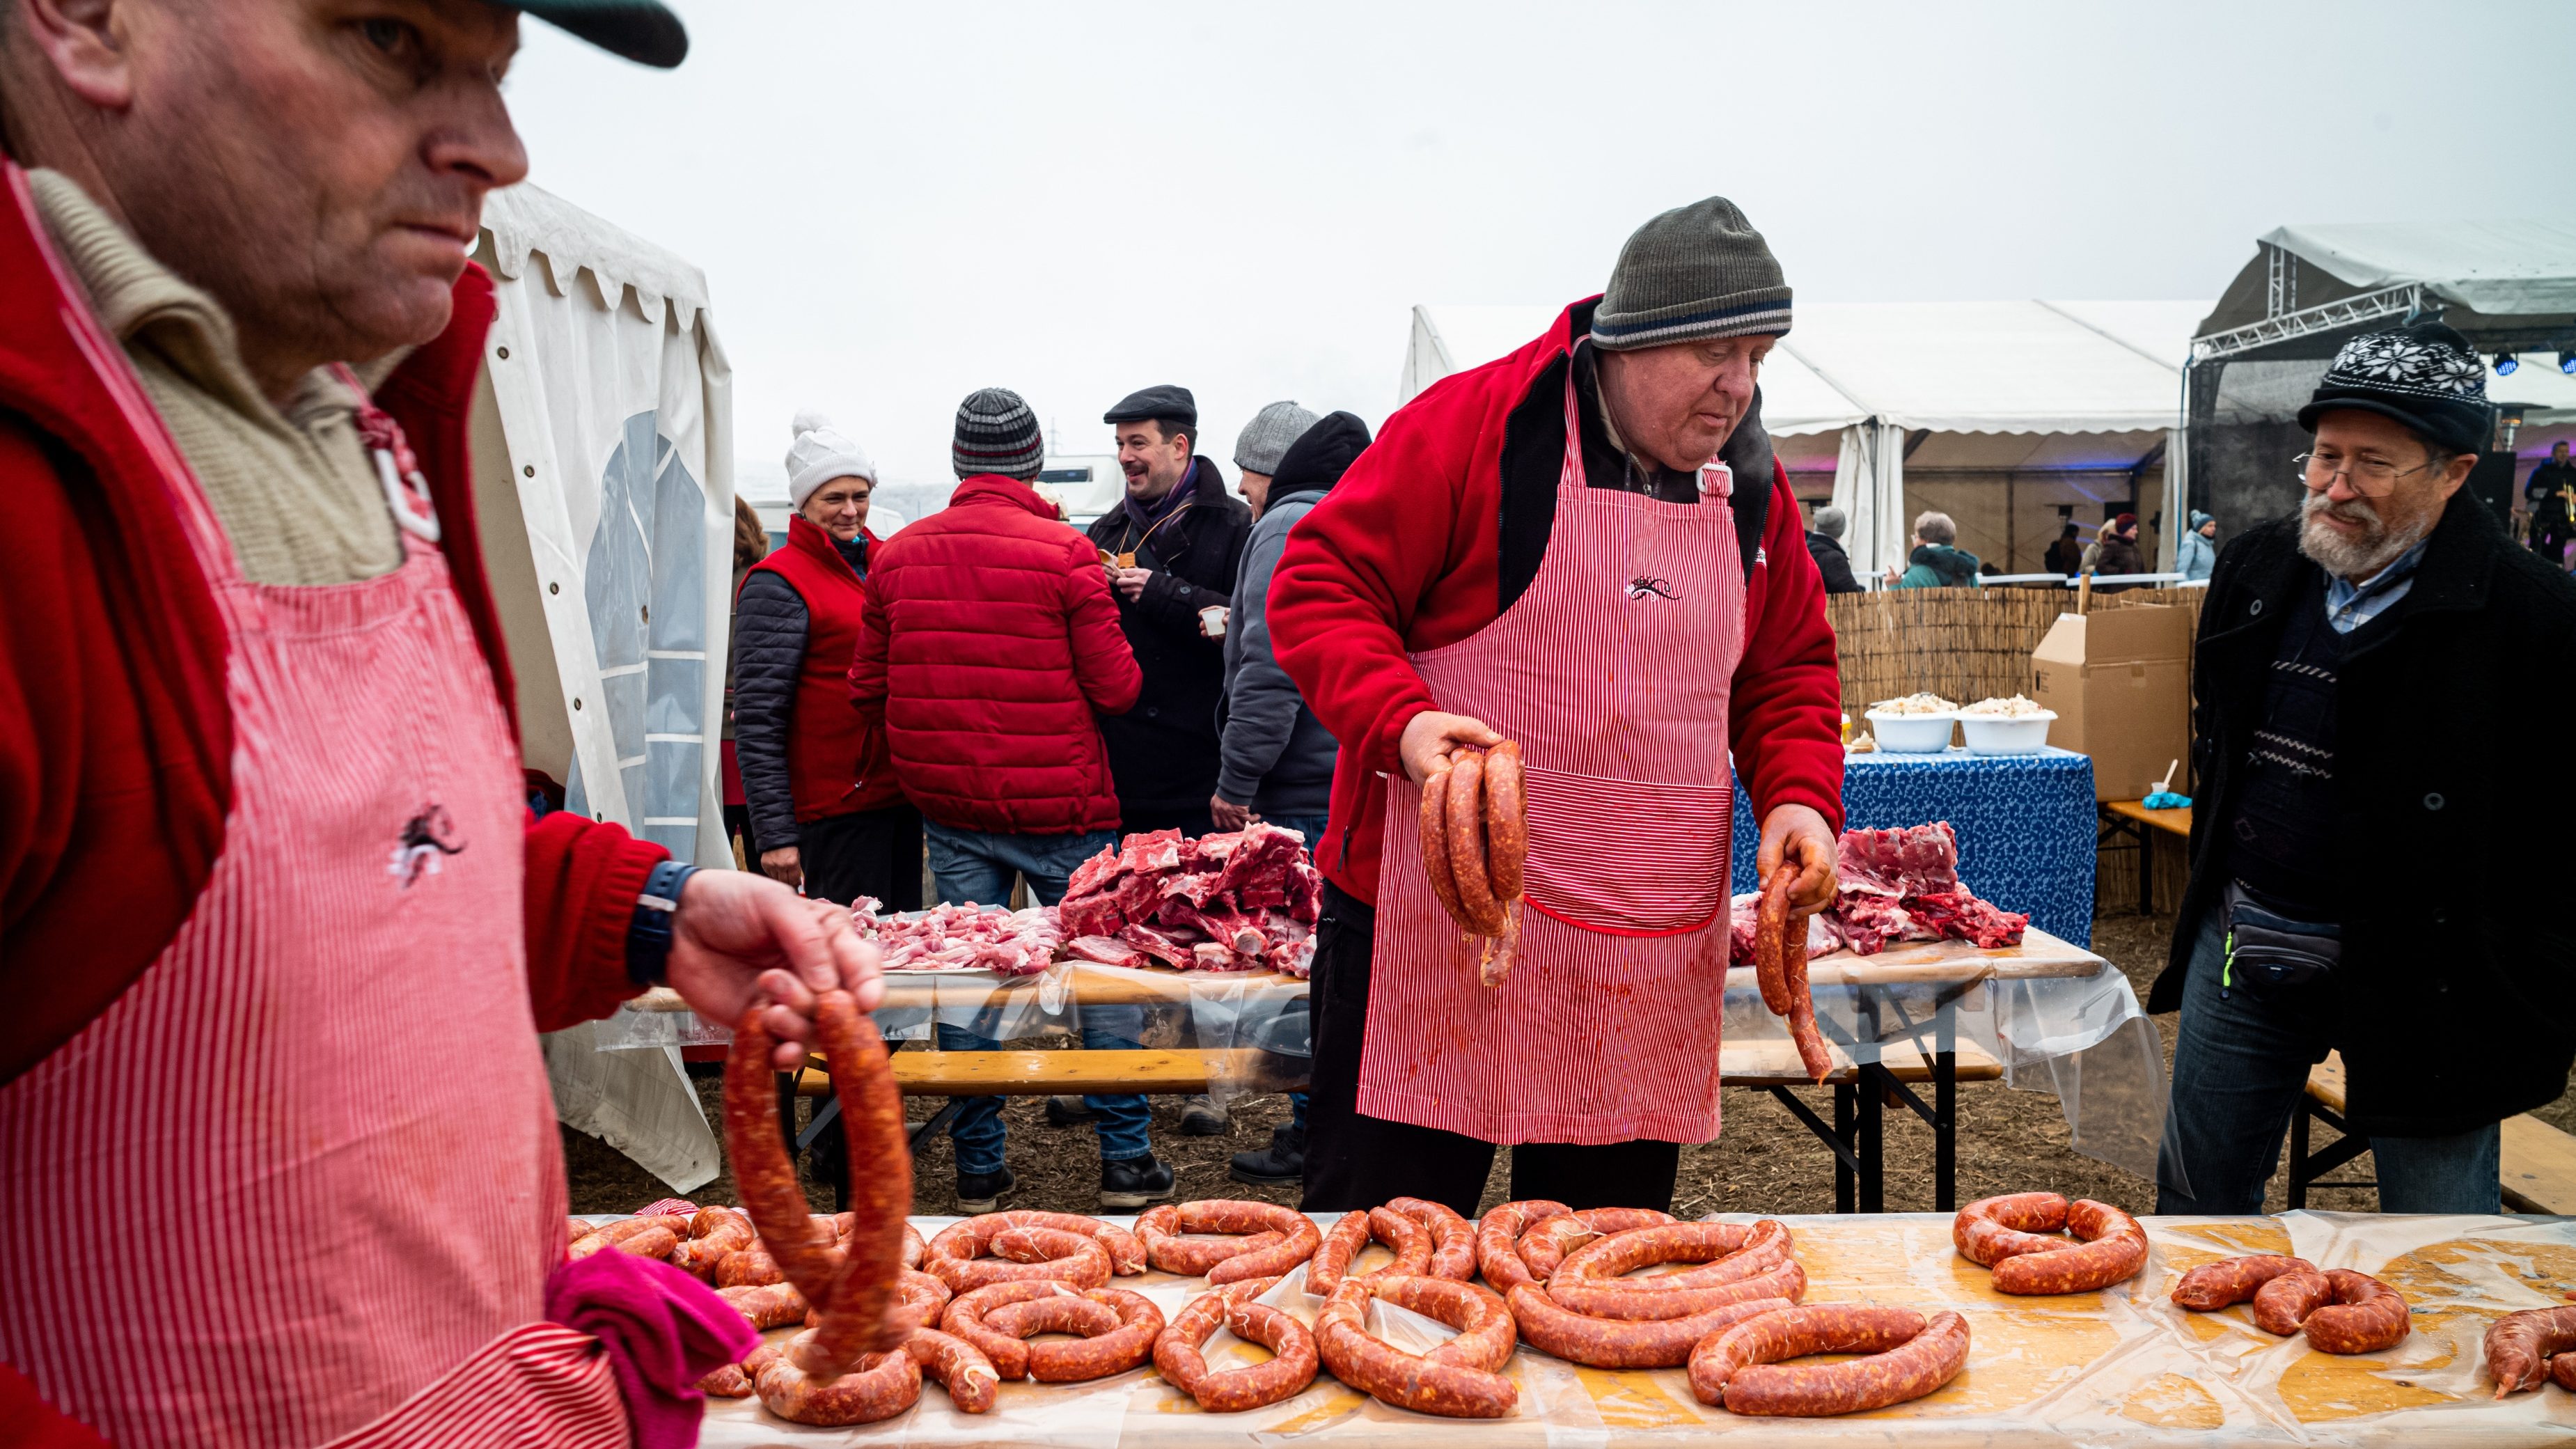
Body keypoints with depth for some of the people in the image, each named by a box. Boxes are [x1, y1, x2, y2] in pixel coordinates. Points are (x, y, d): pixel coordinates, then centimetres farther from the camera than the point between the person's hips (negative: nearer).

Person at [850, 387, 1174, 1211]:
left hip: (948, 809, 4)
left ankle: (978, 1170, 17)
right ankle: (1126, 1159, 13)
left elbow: (868, 693, 8)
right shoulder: (1064, 553, -11)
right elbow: (1117, 688, -9)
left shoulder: (898, 555, 2)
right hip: (1061, 805, -4)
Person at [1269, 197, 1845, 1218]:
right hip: (1434, 924, -5)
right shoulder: (1476, 423, -9)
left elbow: (1790, 670, 18)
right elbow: (1320, 585, -9)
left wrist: (1799, 794, -1)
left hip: (1650, 959, 5)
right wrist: (1400, 719, -25)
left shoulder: (1753, 489, 9)